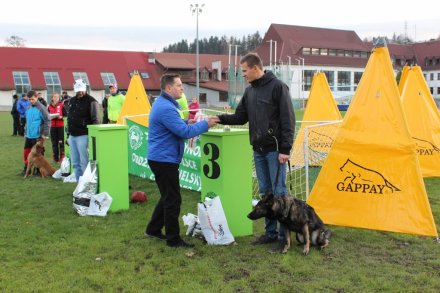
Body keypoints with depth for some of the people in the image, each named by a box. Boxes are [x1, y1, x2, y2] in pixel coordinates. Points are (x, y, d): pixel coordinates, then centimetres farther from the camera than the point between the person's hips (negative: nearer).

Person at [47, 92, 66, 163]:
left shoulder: (62, 105, -2)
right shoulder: (49, 106, 7)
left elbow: (65, 115, -3)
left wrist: (61, 117, -21)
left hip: (61, 126, -3)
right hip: (53, 126, 3)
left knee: (61, 142, -3)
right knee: (54, 142, 8)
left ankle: (62, 157, 5)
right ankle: (55, 158, 16)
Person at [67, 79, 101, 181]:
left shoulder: (91, 101, -7)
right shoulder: (72, 100, 16)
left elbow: (96, 120, -12)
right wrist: (68, 134, 21)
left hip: (83, 136, -8)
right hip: (72, 136, 8)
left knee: (84, 162, -6)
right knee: (75, 163, 10)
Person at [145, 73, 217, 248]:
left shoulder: (162, 103, 13)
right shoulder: (166, 108, -21)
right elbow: (184, 132, -24)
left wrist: (186, 122, 7)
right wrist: (205, 124, -14)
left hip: (161, 158, 11)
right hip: (164, 159, -11)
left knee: (168, 197, 21)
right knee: (172, 200, -2)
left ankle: (153, 229, 31)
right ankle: (173, 239, 7)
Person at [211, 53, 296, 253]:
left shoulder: (277, 86, -11)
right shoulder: (249, 91, 12)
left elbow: (288, 120, -14)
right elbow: (241, 117, 16)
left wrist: (285, 149, -18)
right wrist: (222, 119, -2)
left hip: (275, 150, -7)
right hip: (258, 150, 7)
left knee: (279, 192, -3)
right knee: (265, 192, 12)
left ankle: (284, 236, 6)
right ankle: (270, 232, 23)